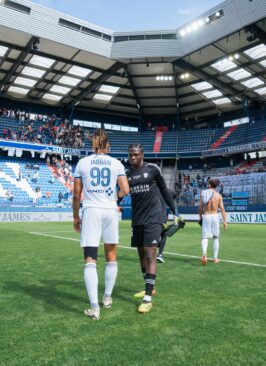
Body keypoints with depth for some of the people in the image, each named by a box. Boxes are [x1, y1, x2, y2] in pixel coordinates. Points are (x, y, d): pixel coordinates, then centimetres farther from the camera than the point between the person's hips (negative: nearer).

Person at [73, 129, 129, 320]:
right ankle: (107, 298, 29)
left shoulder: (82, 163, 5)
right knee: (111, 257, 17)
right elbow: (125, 191, -1)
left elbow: (76, 195, 5)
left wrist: (76, 217, 16)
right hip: (110, 211, 1)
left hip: (91, 211, -1)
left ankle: (94, 308, -6)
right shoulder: (116, 163, 5)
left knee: (90, 260, -1)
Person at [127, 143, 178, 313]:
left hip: (153, 219, -5)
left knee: (150, 256, -12)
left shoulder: (153, 169, -4)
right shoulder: (127, 174, 6)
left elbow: (164, 191, 4)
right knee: (142, 255, 13)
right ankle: (149, 288, 31)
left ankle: (148, 298, -8)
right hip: (137, 220, 5)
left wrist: (174, 211, 4)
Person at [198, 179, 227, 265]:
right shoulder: (218, 195, 1)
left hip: (205, 216, 0)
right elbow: (222, 209, -4)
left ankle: (204, 253, -26)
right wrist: (224, 221, -3)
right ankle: (215, 258, 18)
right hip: (215, 216, 0)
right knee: (216, 238, 14)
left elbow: (200, 207, 4)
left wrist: (200, 217, 17)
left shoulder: (203, 193, 2)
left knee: (205, 238, 1)